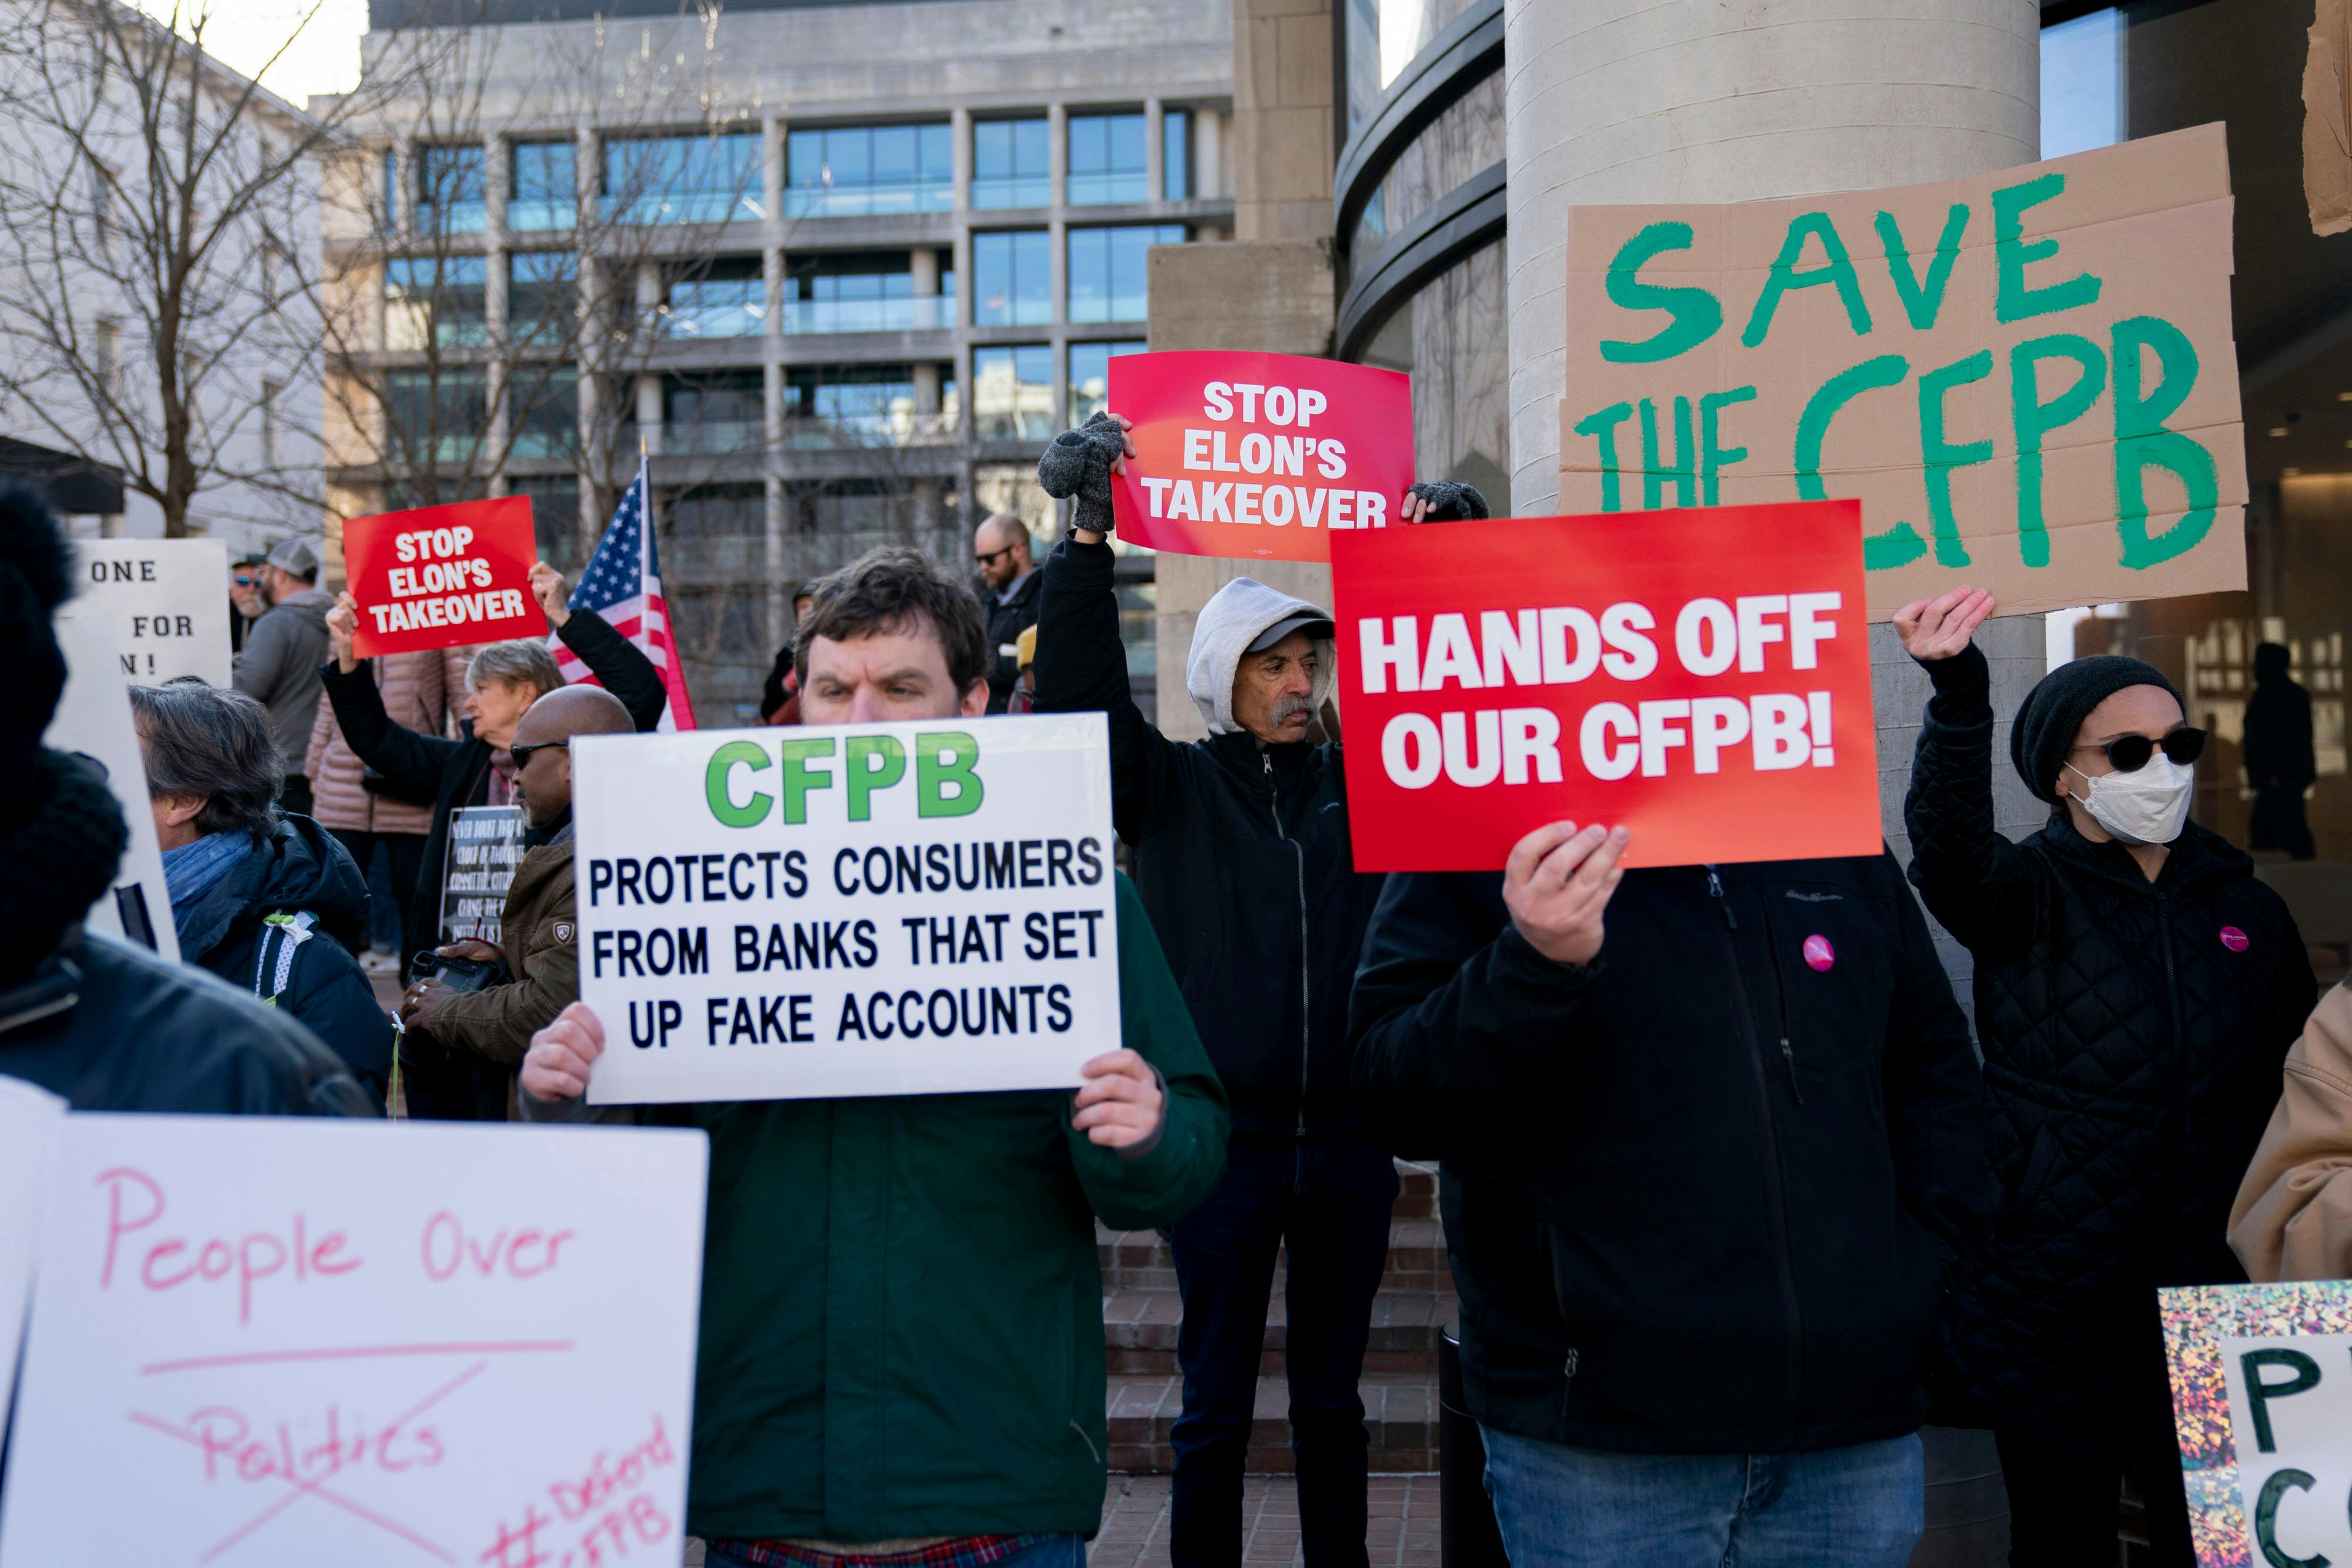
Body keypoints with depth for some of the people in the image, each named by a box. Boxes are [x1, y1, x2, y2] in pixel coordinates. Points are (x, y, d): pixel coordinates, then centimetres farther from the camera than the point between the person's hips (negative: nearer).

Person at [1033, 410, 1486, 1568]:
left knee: (1331, 1396, 17)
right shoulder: (1170, 790, -1)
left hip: (1346, 1142, 3)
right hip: (1225, 1141, -3)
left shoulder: (1362, 783, 8)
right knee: (1216, 1404, 9)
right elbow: (1081, 697, -13)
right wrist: (1088, 540, -20)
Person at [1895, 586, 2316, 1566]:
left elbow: (2298, 1097, 18)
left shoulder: (2246, 908, 10)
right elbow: (1951, 844, -26)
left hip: (2219, 1306, 3)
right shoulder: (2030, 897, -2)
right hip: (2055, 1316, -3)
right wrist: (1959, 696, -43)